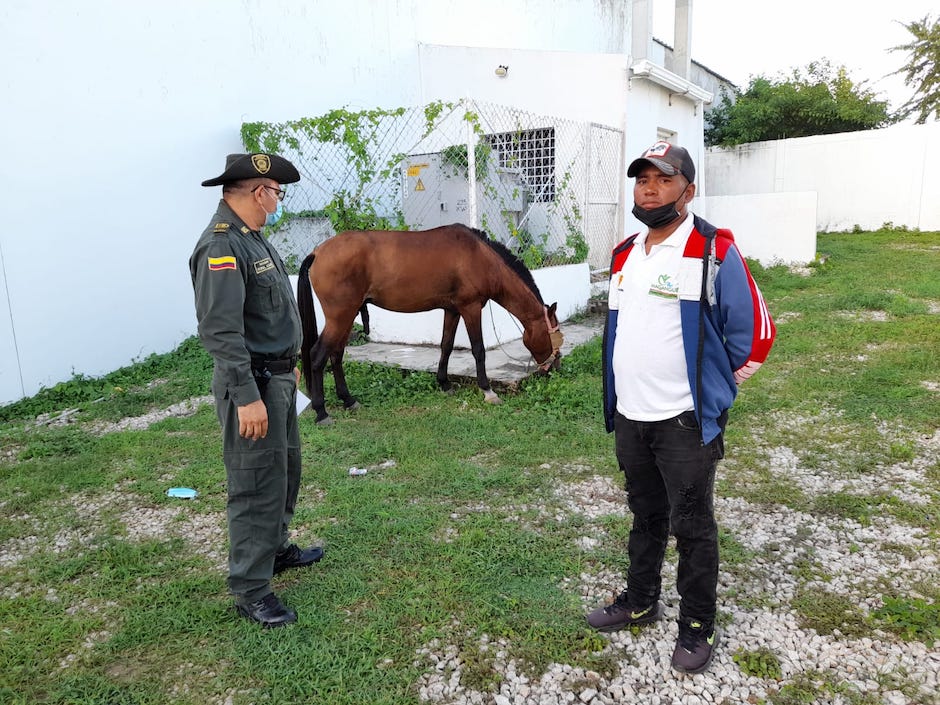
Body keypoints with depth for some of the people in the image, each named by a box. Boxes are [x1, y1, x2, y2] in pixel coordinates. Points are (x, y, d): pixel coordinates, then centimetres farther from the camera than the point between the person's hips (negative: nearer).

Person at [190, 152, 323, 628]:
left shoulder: (251, 237, 11)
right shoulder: (221, 246, -21)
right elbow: (220, 331, -27)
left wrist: (289, 361, 25)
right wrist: (246, 397, -29)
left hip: (278, 376, 10)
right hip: (253, 383, -10)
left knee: (286, 470, 22)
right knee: (258, 486, -1)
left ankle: (275, 549, 40)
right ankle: (250, 591, 13)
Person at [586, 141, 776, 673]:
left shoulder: (714, 251, -13)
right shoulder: (624, 254, 9)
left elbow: (756, 330, -10)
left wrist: (716, 387, -1)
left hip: (685, 421, -6)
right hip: (628, 417, 6)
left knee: (692, 526, 8)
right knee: (645, 516, 21)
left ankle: (698, 627, 26)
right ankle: (641, 601, 39)